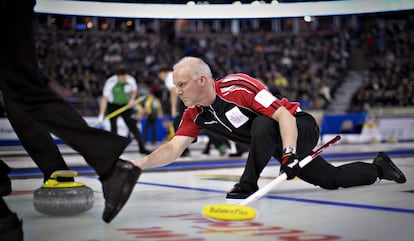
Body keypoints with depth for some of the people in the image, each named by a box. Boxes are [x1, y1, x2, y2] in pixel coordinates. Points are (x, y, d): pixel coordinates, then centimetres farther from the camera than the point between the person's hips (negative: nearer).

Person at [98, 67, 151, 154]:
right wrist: (101, 115, -33)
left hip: (126, 105, 2)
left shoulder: (131, 80, -17)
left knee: (132, 125, -3)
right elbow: (104, 98, -28)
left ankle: (142, 147, 1)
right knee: (113, 128, -4)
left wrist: (132, 99, -13)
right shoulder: (110, 82, -26)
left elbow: (134, 90, 6)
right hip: (113, 106, -2)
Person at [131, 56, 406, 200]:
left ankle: (248, 186, -21)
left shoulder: (237, 86, -29)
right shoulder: (195, 115, -5)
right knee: (333, 180, 9)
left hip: (300, 128, -8)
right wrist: (137, 165, -23)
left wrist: (289, 153, -41)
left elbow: (284, 115, -32)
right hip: (283, 144, 8)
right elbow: (174, 148, -11)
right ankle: (379, 167, 33)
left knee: (262, 124, -36)